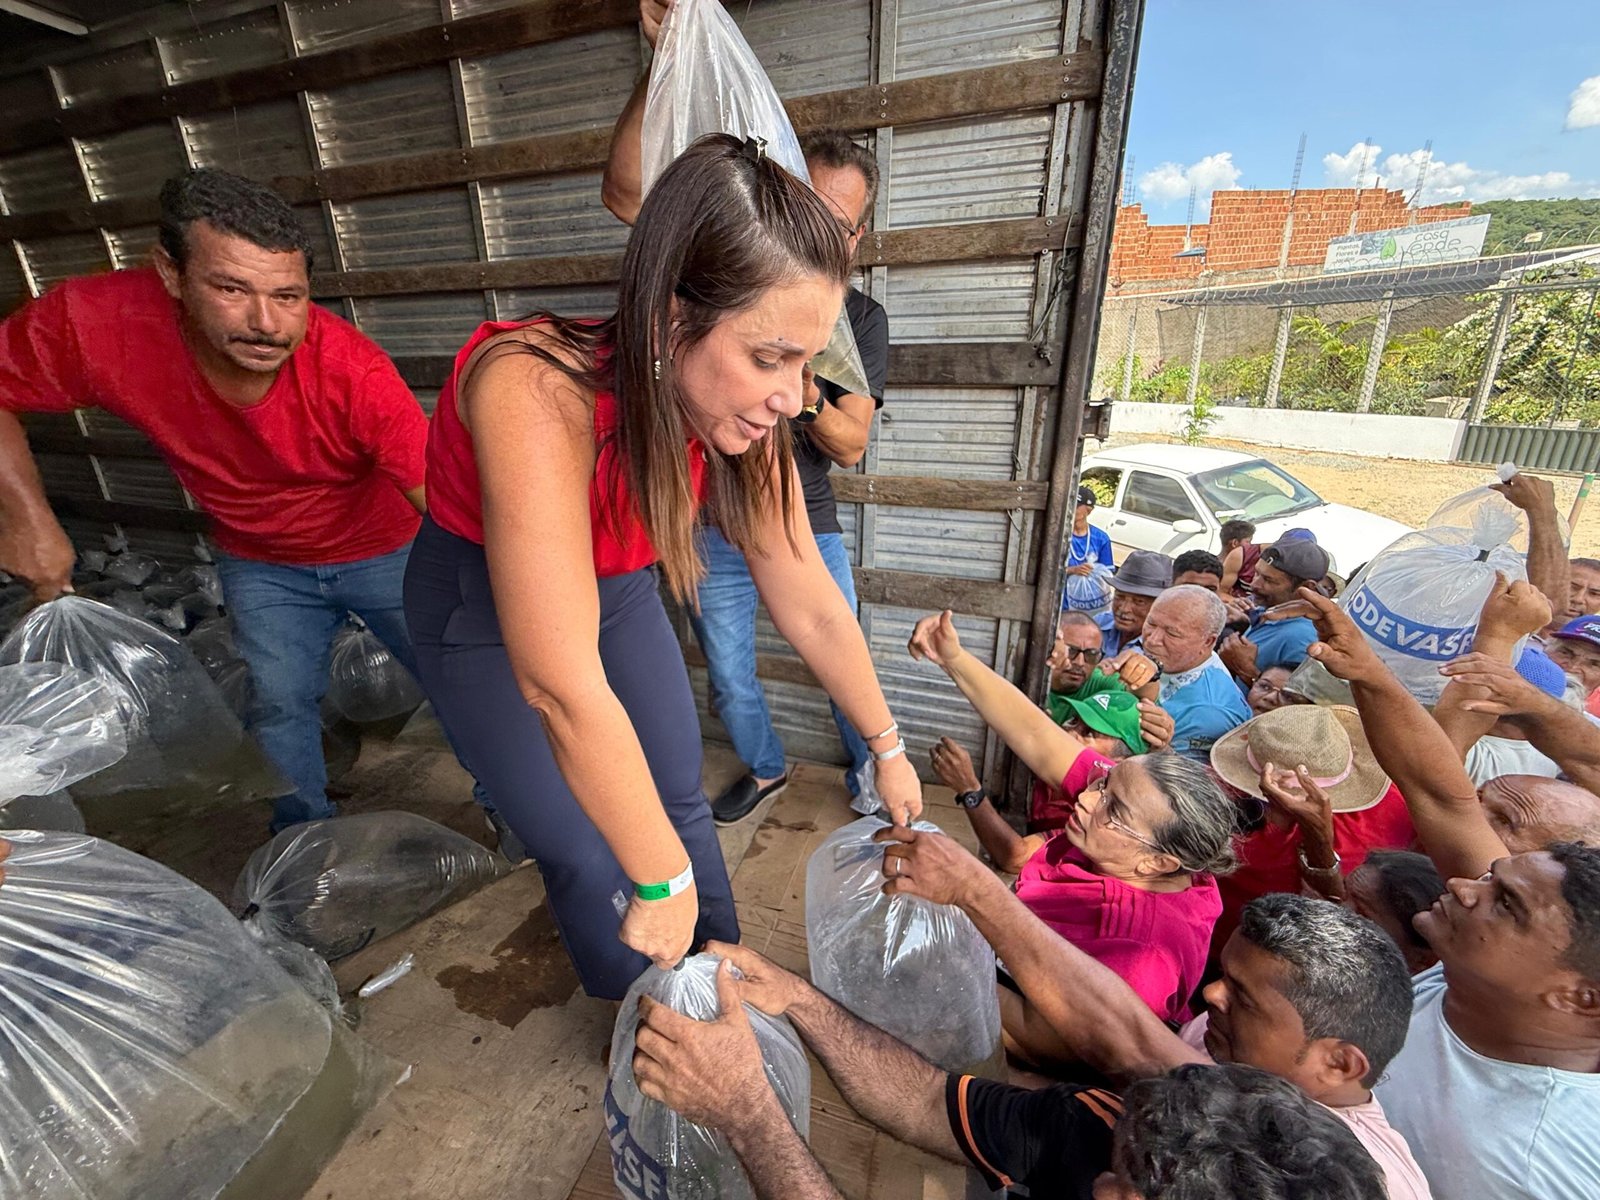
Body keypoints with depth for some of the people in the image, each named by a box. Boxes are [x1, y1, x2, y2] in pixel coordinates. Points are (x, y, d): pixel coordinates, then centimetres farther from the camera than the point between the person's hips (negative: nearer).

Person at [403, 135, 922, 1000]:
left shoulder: (743, 421, -21)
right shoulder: (539, 394, -40)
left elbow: (812, 611, -11)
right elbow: (563, 688, -40)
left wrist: (887, 748, 0)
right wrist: (661, 881, -28)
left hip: (616, 591, 5)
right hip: (481, 611, -4)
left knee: (682, 804, 11)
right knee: (590, 860, 3)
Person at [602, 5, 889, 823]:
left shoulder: (861, 320, -3)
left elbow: (851, 448, -7)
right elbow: (625, 190, -16)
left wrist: (809, 400, -27)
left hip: (807, 529, 0)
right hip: (713, 530, 1)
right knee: (728, 680, 15)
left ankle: (867, 771, 39)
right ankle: (766, 770, 44)